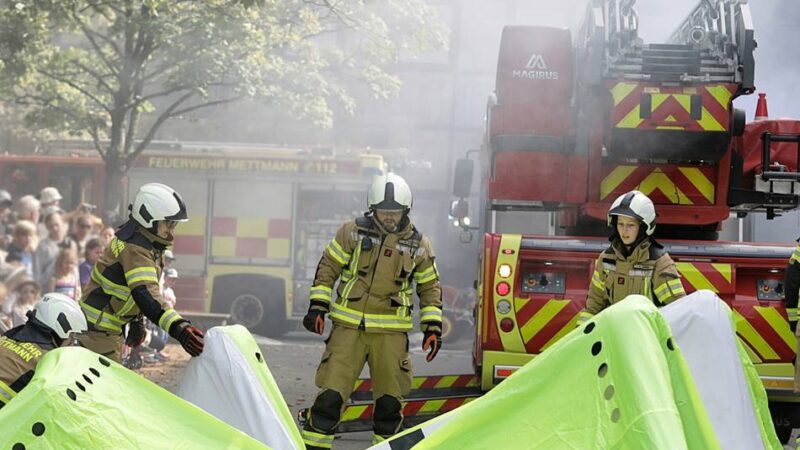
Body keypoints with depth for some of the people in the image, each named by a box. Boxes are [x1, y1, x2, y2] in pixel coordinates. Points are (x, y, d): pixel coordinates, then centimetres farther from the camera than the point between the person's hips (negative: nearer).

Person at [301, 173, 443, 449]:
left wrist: (433, 327, 6)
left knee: (390, 399, 6)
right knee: (331, 393, -7)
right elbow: (328, 268, 5)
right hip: (349, 326, -2)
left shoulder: (419, 245, 5)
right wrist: (317, 306, -3)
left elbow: (430, 287, 14)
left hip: (391, 332, 2)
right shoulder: (353, 233, 0)